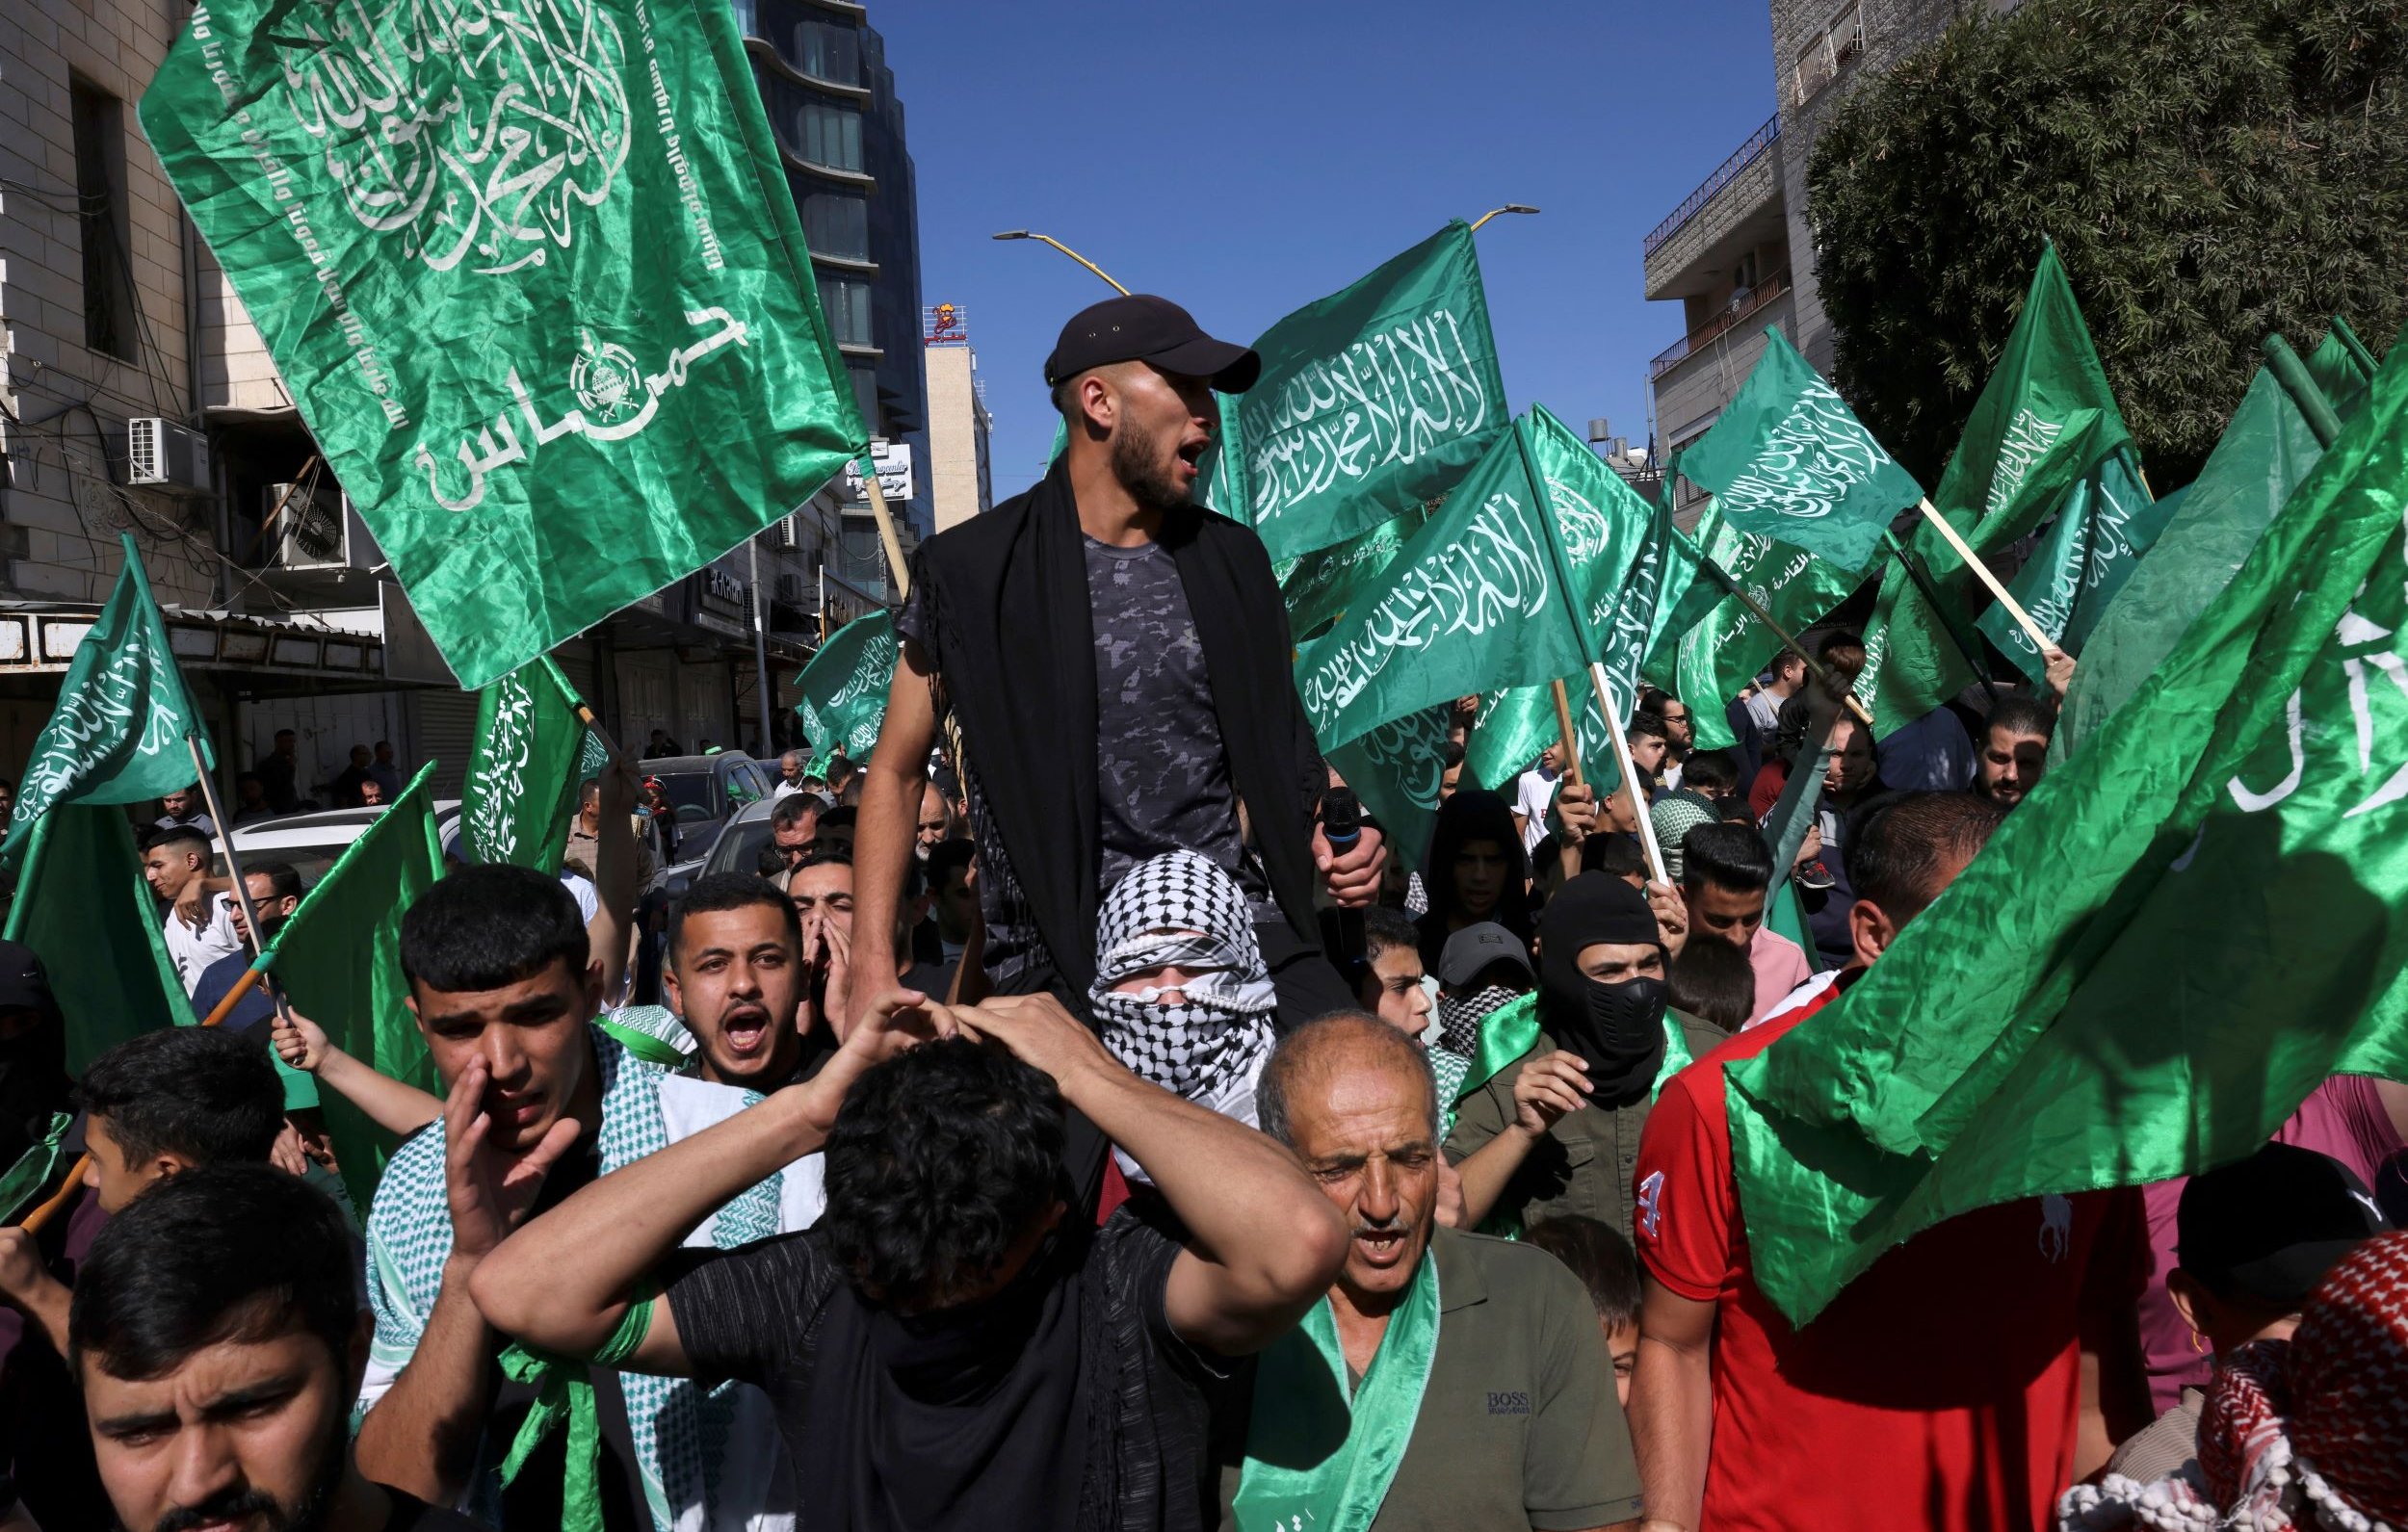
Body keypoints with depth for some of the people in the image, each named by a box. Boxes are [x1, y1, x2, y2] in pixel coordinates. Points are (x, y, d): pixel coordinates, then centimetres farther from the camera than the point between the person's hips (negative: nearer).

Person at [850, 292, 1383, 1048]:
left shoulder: (1231, 559, 11)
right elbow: (897, 771, 4)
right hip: (1061, 965, -3)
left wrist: (1324, 832, -1)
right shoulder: (972, 570, -1)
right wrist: (873, 970, -4)